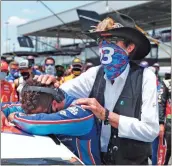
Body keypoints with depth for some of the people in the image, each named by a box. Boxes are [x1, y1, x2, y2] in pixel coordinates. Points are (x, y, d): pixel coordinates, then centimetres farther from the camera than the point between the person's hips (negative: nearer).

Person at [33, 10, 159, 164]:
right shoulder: (94, 74, -5)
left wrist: (106, 115, -26)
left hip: (131, 161, -3)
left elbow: (151, 130, -22)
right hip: (95, 158, 3)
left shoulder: (145, 77, -15)